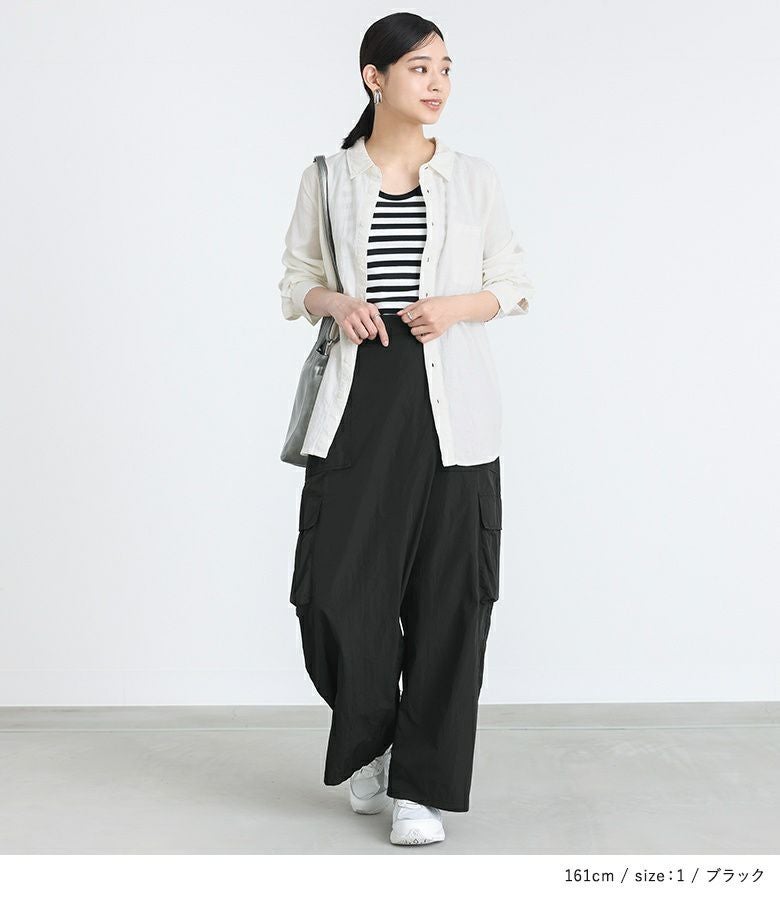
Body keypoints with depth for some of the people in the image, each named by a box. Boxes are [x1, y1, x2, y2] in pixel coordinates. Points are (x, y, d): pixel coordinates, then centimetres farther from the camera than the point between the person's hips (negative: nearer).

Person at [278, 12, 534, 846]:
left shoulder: (473, 179, 6)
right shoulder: (326, 180, 6)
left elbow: (515, 284, 11)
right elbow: (295, 282, 13)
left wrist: (458, 307, -8)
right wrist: (335, 301, -8)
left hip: (450, 409, 0)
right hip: (359, 401, 0)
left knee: (447, 596, -2)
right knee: (337, 588, -4)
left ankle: (420, 784, 11)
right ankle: (369, 739, 25)